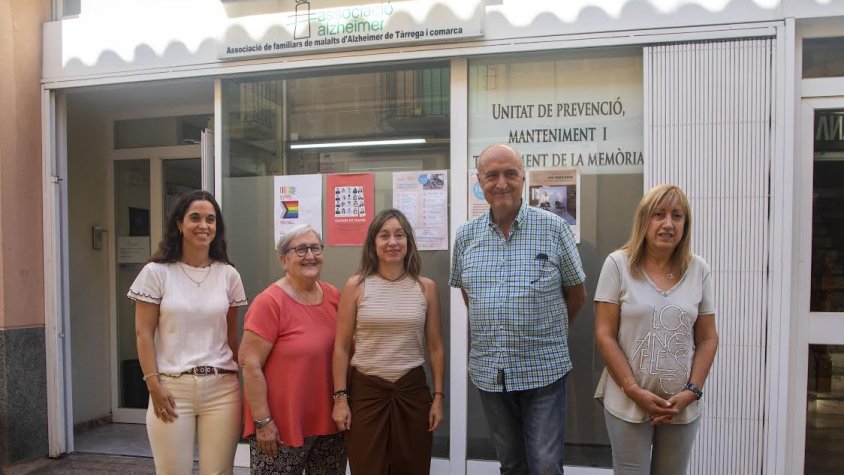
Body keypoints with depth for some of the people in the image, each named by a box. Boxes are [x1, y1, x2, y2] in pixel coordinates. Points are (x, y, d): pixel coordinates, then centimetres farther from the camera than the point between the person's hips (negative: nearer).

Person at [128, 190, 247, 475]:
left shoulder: (228, 275, 6)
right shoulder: (156, 272, -1)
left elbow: (232, 335, 10)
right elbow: (144, 334, -1)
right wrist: (154, 386, -7)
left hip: (222, 387, 2)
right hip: (172, 387, -1)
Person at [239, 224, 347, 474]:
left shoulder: (334, 296, 2)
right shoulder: (269, 303, -14)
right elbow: (250, 364, -15)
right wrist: (263, 422, -16)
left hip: (329, 421, 6)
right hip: (281, 426, -5)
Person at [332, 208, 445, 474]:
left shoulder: (426, 287, 1)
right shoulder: (356, 286, -4)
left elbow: (435, 347, 6)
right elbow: (341, 347, -2)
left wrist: (438, 396, 3)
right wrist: (340, 397, -5)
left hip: (412, 390, 2)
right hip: (365, 389, -1)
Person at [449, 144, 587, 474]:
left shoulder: (554, 228, -7)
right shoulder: (466, 236, 2)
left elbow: (576, 293, 3)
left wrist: (546, 332, 10)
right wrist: (489, 329, 10)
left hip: (544, 370, -3)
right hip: (489, 372, 3)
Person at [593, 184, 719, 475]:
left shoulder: (699, 270, 3)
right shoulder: (618, 264, -6)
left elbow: (707, 339, 6)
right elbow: (604, 335, -7)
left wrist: (692, 391, -5)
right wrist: (634, 391, -12)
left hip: (682, 406, 3)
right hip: (627, 404, -2)